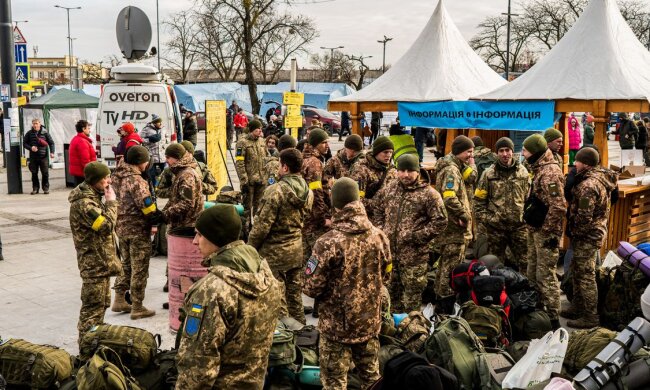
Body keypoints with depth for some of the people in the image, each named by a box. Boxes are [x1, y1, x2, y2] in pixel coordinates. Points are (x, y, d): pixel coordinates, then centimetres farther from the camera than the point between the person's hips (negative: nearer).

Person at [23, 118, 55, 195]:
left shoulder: (45, 133, -1)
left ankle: (46, 188, 10)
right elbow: (24, 143, 9)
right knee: (34, 173, 7)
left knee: (45, 173, 0)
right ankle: (35, 188, 15)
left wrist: (52, 152, -10)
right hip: (33, 157, 2)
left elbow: (51, 143, 2)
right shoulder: (29, 133, 4)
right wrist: (30, 148, -10)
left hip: (43, 156, -2)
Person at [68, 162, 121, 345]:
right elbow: (106, 224, -26)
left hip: (101, 259, 10)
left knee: (102, 302, 20)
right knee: (93, 306, -4)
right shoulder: (84, 202, -20)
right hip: (94, 261, -10)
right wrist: (111, 202, -17)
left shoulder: (93, 197, 12)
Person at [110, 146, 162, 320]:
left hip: (121, 227, 8)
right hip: (138, 230, -8)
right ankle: (137, 308, 10)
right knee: (139, 269, 3)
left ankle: (119, 300, 29)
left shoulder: (117, 176, 5)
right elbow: (148, 207, -25)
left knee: (126, 264, 22)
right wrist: (159, 218, -7)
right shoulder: (136, 181, -22)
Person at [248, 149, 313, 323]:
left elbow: (262, 224, -18)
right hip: (296, 249, 7)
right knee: (295, 293, 17)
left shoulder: (276, 191, -21)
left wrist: (250, 247, -5)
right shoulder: (307, 191, 1)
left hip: (274, 251, -7)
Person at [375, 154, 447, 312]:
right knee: (392, 292, 19)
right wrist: (382, 230, 8)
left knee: (412, 298, 3)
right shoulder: (388, 190, 6)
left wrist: (416, 237, -16)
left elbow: (440, 222, -12)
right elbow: (379, 211, 22)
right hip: (389, 252, 6)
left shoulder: (429, 194, -11)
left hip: (414, 255, -5)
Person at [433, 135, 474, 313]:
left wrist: (467, 165, 7)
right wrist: (464, 215, -19)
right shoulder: (451, 170, -18)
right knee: (452, 266, -5)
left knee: (445, 264, 19)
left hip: (450, 227, 11)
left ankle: (441, 298, 30)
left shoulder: (454, 167, 16)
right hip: (454, 227, -11)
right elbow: (449, 198, -29)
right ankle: (447, 306, 0)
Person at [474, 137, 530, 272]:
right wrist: (486, 219, -6)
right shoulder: (488, 174, 0)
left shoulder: (523, 172, 4)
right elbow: (479, 200, 2)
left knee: (525, 263, 5)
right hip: (495, 227, -1)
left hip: (519, 225, 1)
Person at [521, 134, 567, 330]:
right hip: (536, 230, 10)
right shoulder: (540, 170, 13)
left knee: (546, 276, -5)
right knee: (532, 274, 18)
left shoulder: (550, 173, -19)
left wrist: (548, 232, -22)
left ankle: (553, 319, 2)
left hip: (545, 232, -10)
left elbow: (558, 206, -25)